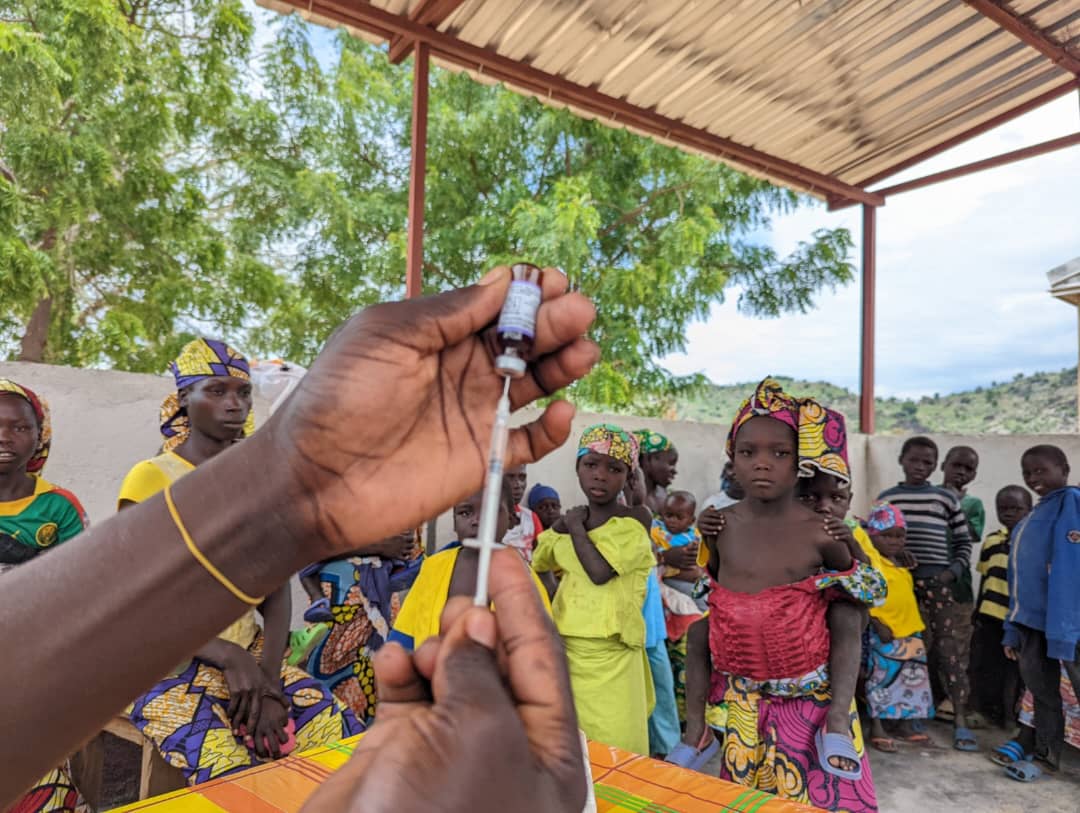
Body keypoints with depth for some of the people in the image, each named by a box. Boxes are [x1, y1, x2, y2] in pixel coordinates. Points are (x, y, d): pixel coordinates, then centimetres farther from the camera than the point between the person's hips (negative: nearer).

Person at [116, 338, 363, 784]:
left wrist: (269, 678, -11)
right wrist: (228, 657, -20)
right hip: (167, 665, -4)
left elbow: (276, 594, 4)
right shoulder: (152, 478, -6)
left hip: (251, 655, 5)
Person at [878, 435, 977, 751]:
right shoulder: (885, 498, 9)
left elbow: (964, 541, 9)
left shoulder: (946, 498, 7)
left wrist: (954, 571, -5)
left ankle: (960, 721, 4)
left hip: (942, 583, 0)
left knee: (951, 650, -2)